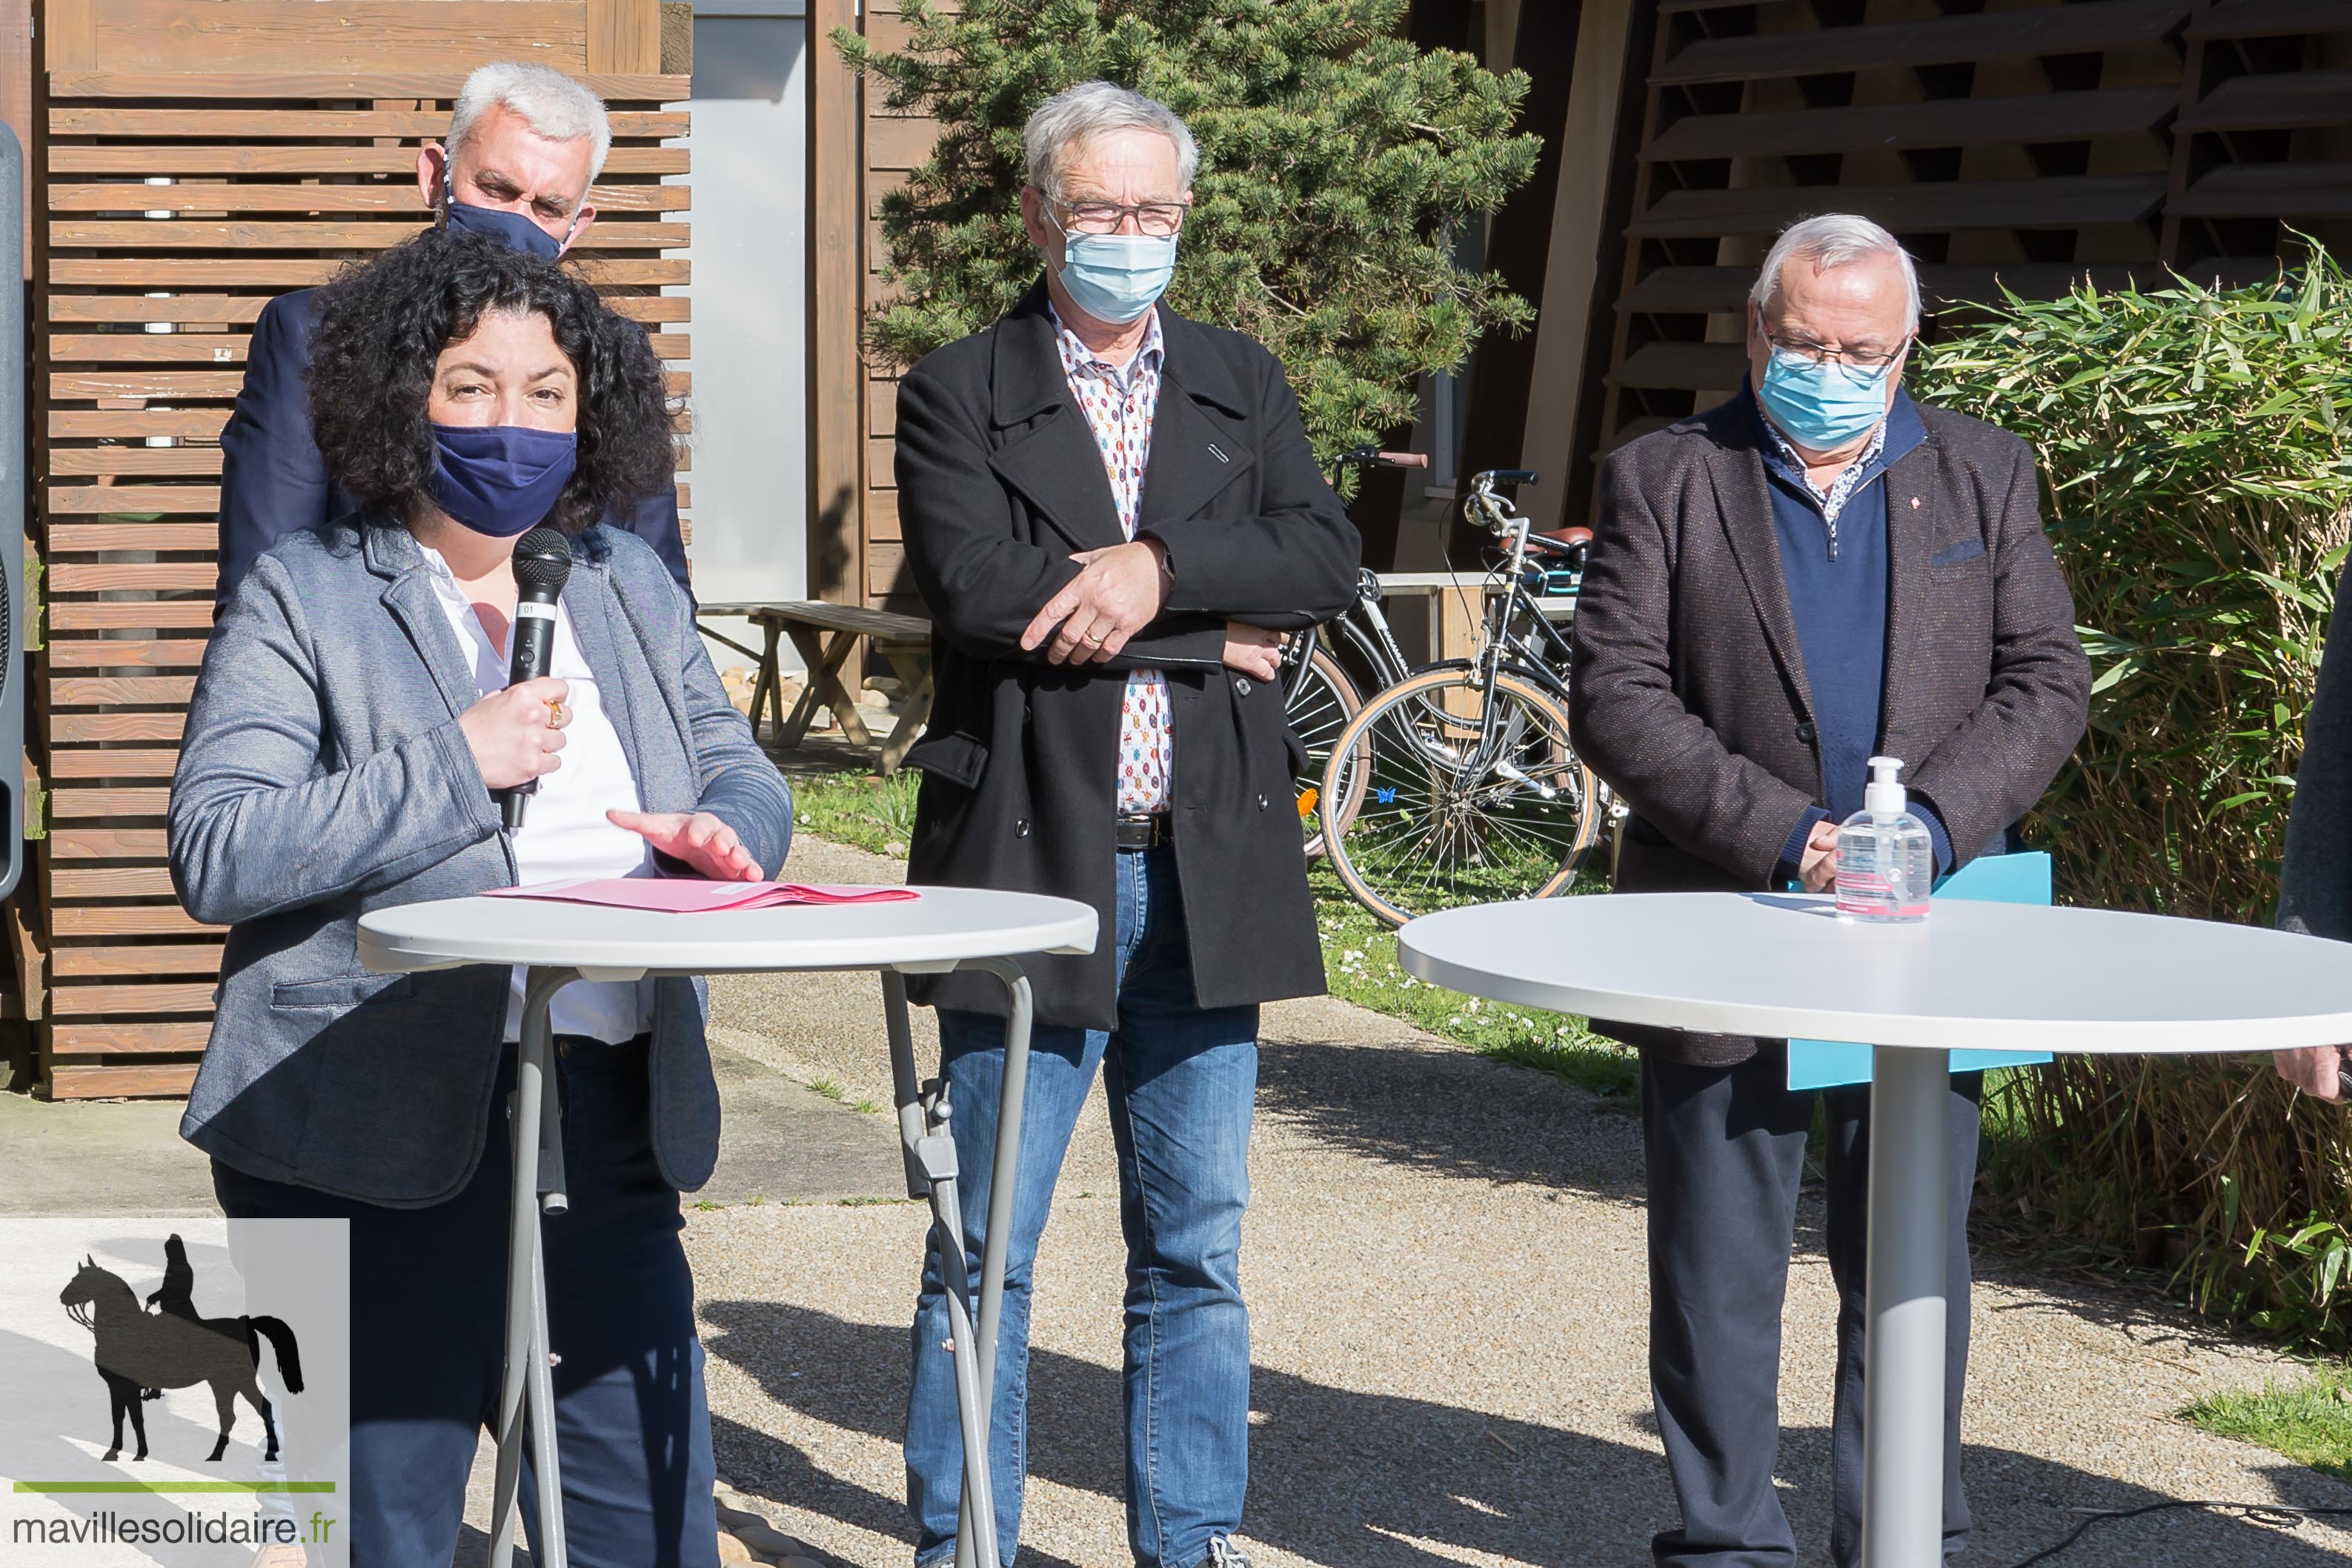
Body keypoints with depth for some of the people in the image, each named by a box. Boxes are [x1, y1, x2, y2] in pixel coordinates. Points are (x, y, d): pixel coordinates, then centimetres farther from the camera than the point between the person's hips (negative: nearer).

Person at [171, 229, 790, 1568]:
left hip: (611, 1124, 5)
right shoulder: (308, 594, 0)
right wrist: (453, 765, -15)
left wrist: (721, 831, -6)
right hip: (384, 1130, -5)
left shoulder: (629, 585, 17)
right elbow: (215, 855, -10)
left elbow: (742, 770, 19)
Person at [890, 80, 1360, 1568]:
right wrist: (1216, 631, -10)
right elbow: (982, 591, -15)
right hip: (1029, 860, -3)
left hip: (1206, 870, 3)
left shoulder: (1244, 386, 13)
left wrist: (1159, 567, -16)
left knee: (1198, 1247, 9)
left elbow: (1328, 558, -2)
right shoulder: (956, 396, 1)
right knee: (987, 1249, 3)